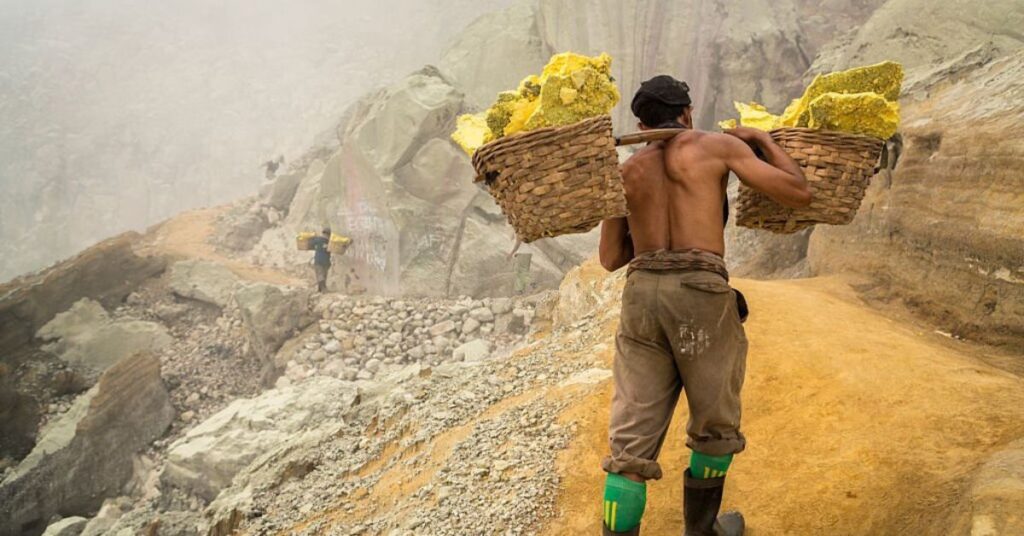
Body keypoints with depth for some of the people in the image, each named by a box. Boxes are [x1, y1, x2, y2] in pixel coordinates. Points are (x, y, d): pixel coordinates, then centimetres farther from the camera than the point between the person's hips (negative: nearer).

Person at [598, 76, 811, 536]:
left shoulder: (627, 170, 19)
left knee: (632, 441, 4)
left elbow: (611, 258, 19)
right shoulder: (719, 145, 8)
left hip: (641, 292, 3)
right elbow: (798, 193, 5)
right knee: (715, 426, 19)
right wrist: (763, 140, 19)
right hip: (701, 293, -3)